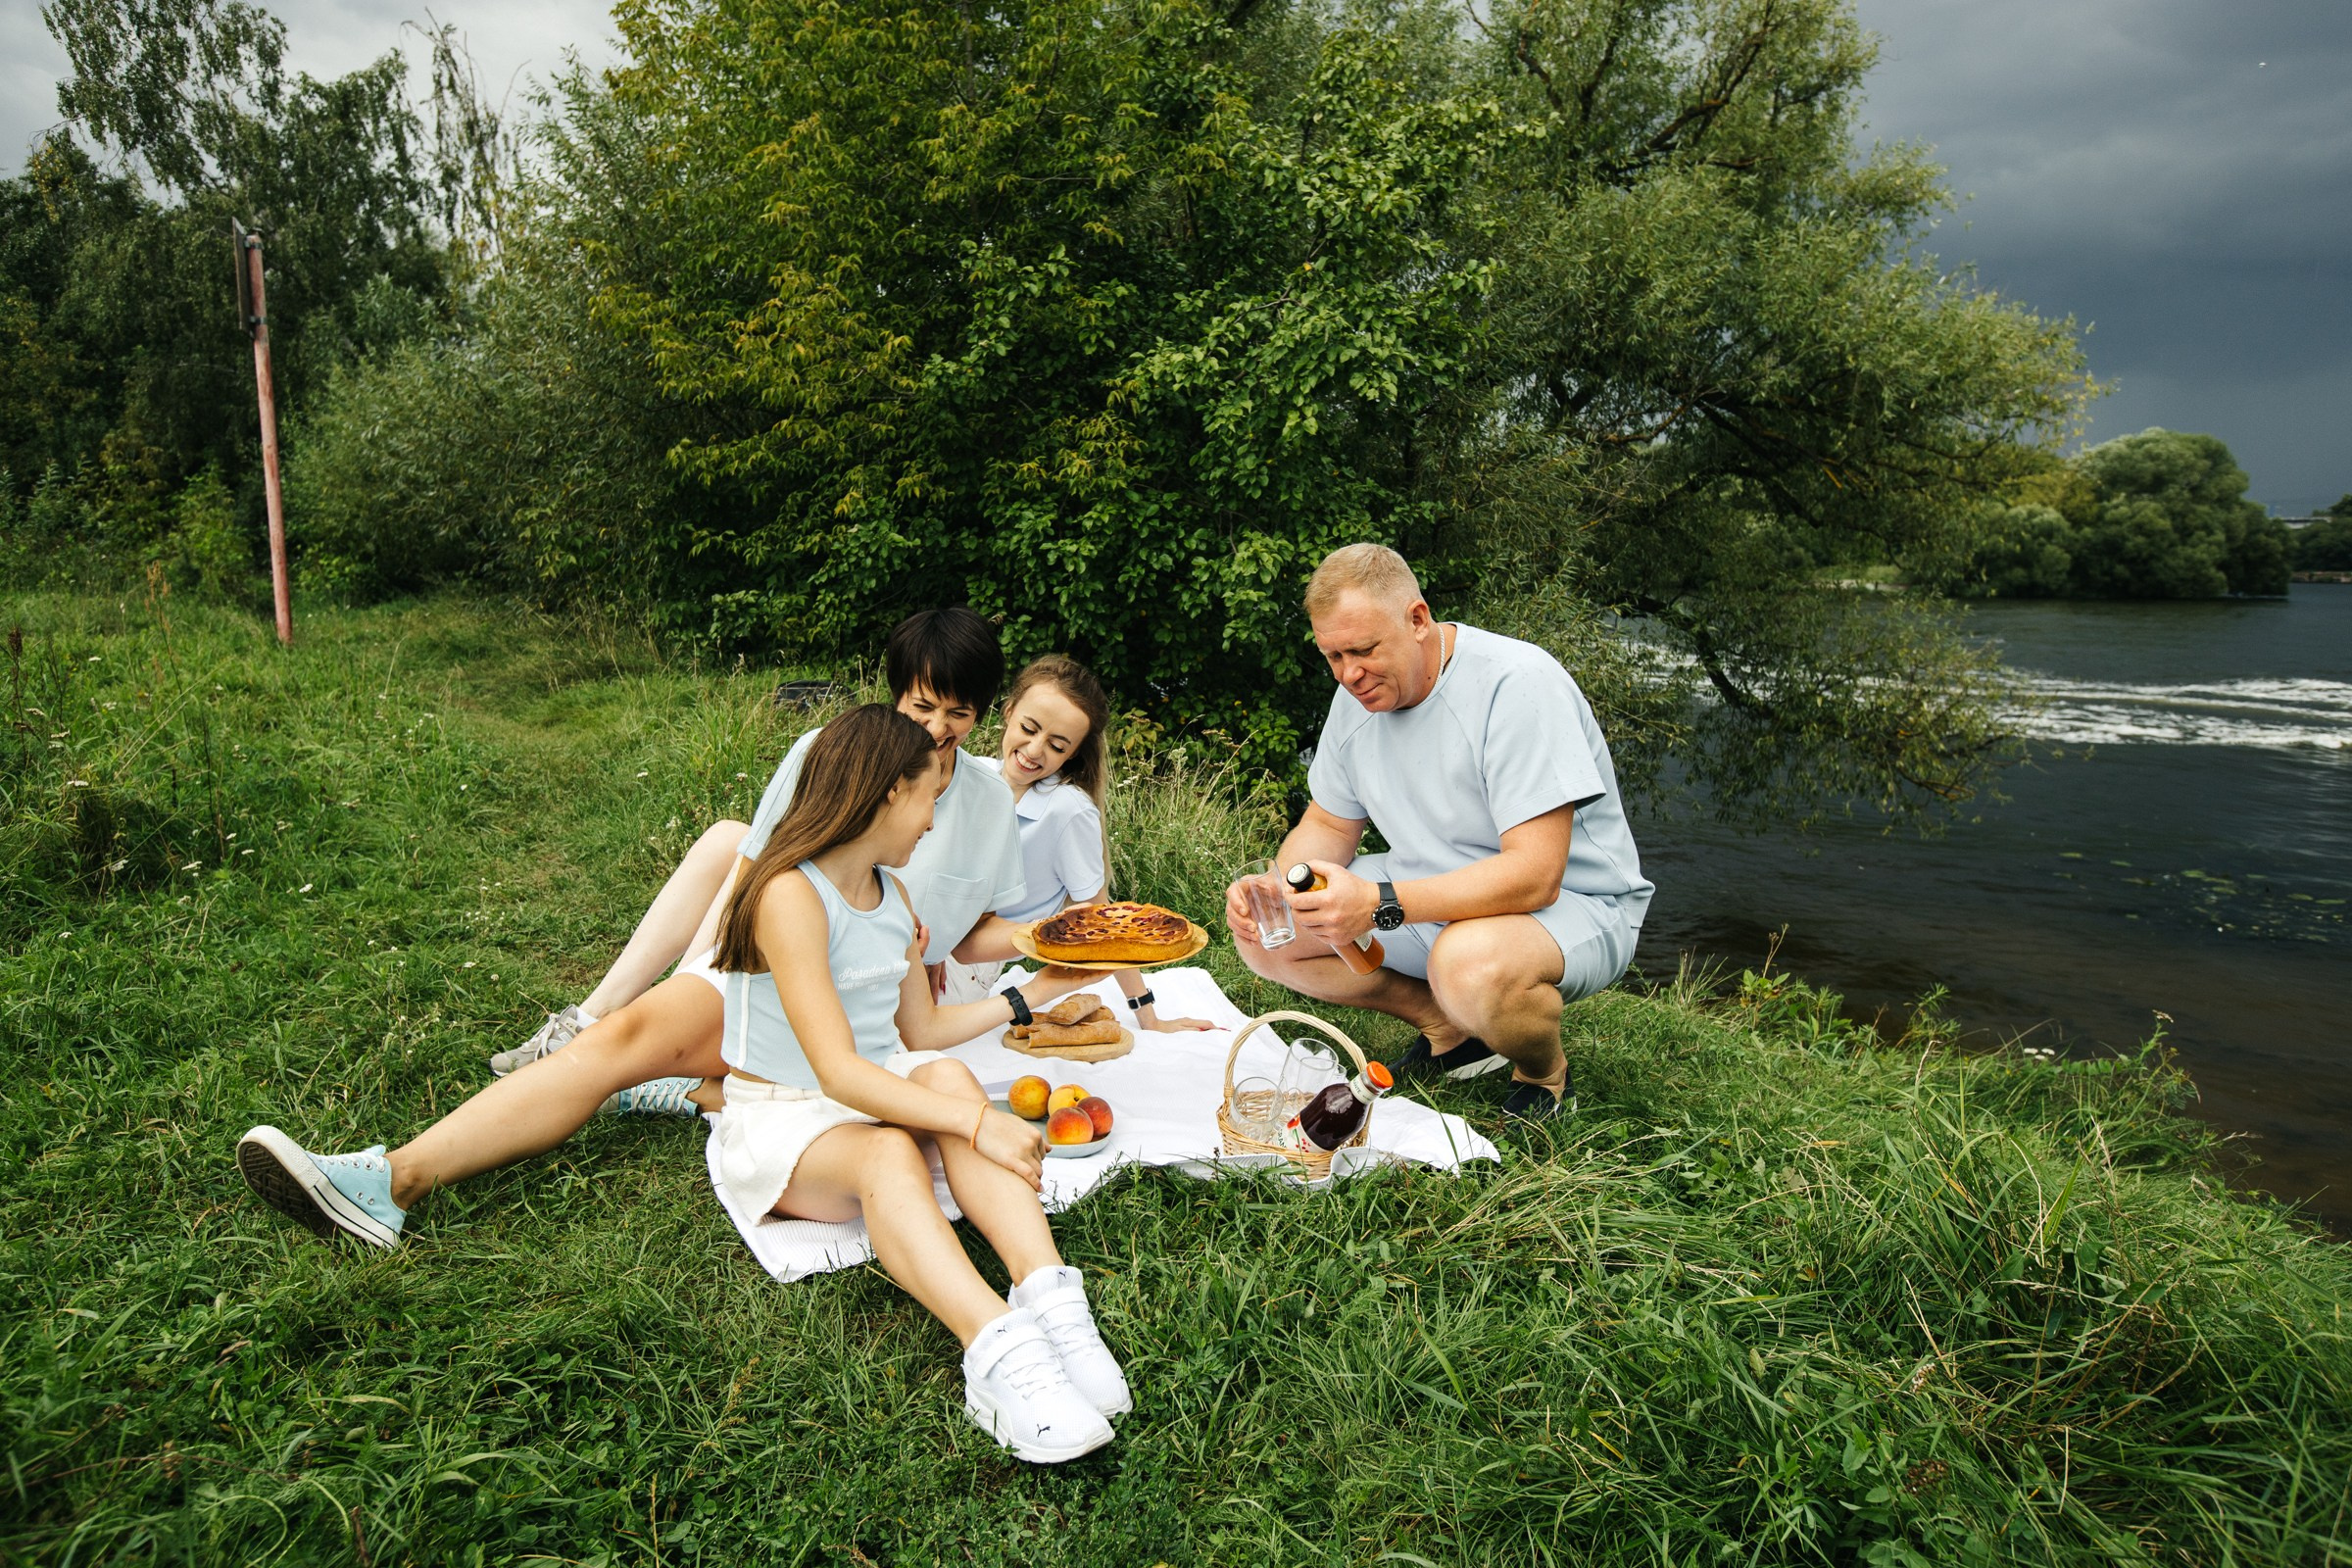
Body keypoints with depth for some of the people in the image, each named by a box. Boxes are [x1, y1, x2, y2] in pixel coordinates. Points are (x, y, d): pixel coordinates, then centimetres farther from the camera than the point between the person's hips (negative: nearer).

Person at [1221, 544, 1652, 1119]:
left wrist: (1380, 903, -40)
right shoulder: (1360, 694, -1)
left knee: (1472, 964, -41)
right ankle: (1450, 1031, 7)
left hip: (1574, 902, -7)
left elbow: (1534, 876, -32)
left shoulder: (1518, 683, -25)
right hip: (1435, 895, 8)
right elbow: (1329, 824, 10)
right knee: (1265, 936, -5)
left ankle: (1545, 1072, -5)